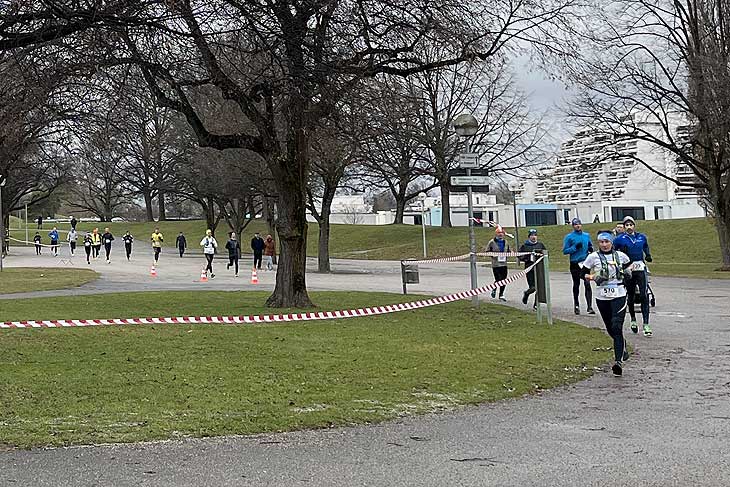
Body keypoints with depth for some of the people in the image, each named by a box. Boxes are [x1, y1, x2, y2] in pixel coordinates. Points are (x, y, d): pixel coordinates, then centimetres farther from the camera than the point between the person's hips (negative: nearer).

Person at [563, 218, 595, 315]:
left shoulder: (586, 236, 11)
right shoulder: (569, 237, -1)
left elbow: (590, 246, 23)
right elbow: (565, 251, -4)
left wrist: (591, 249, 0)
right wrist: (575, 247, -16)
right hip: (575, 264, -1)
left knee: (587, 284, -11)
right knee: (576, 284, 11)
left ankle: (590, 307, -15)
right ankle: (576, 305, 27)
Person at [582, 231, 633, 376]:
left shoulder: (620, 256, 3)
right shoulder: (593, 257, 0)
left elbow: (629, 266, 23)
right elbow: (583, 274, 5)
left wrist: (627, 273, 3)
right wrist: (593, 277, -14)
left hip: (619, 295, -2)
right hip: (602, 297, 2)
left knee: (616, 327, -17)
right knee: (610, 329, 11)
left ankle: (619, 361, -22)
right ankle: (623, 346, 43)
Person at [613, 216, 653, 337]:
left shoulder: (642, 237, 9)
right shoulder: (620, 239, 0)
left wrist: (648, 255, 11)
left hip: (641, 269, 1)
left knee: (644, 296, -10)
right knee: (630, 297, 9)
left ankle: (646, 324, -11)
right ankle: (633, 320, 32)